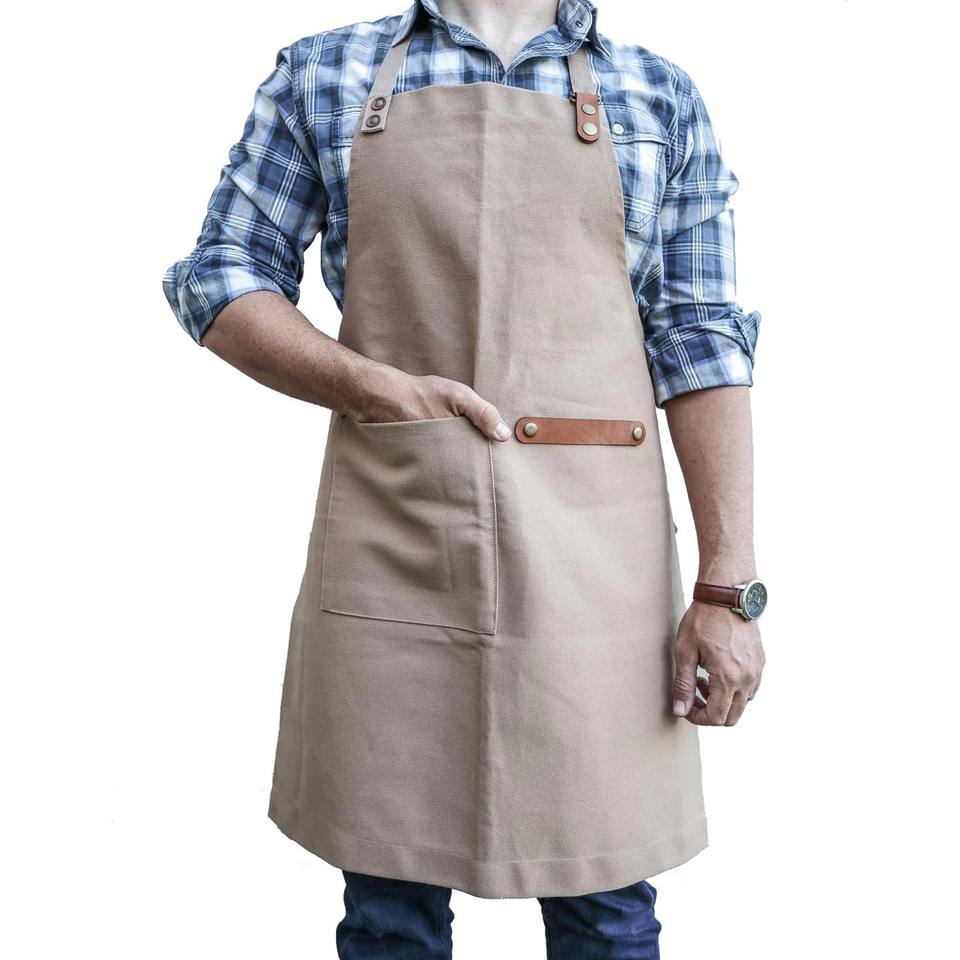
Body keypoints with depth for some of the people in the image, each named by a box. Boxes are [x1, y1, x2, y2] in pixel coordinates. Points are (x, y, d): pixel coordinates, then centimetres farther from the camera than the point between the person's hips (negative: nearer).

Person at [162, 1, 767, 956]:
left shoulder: (660, 97, 11)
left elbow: (701, 346, 4)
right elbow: (213, 278, 11)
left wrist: (728, 588, -4)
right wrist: (371, 385, -7)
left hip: (595, 557, 1)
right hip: (388, 551, 0)